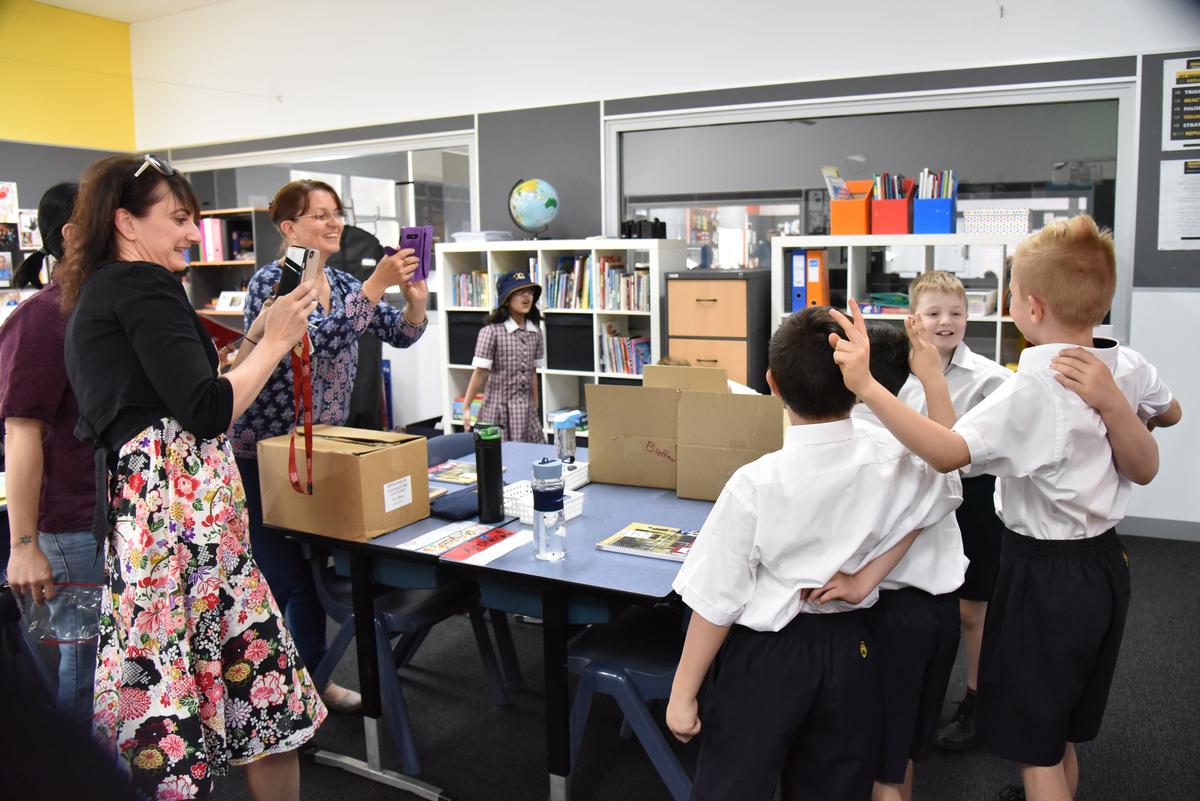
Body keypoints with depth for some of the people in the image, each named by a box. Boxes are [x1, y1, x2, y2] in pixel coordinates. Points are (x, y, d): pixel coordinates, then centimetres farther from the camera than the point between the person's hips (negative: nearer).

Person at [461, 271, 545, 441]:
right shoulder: (491, 331, -11)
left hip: (526, 409, 5)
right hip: (499, 409, -5)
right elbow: (480, 373, -11)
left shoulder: (535, 332, 6)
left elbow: (533, 372, 11)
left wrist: (535, 408, 12)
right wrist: (466, 408, -11)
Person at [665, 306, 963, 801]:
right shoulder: (891, 460, -13)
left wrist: (683, 692, -8)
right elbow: (946, 485, 13)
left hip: (765, 656, -4)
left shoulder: (756, 483, -23)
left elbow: (717, 600, -16)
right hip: (849, 648, 5)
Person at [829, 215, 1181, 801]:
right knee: (1061, 739, 26)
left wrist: (866, 384, -44)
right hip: (1105, 564, 8)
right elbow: (1170, 413, 20)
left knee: (1034, 749, 8)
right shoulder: (1128, 367, -2)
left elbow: (947, 452, -40)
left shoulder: (1031, 389, -26)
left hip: (1044, 572, -8)